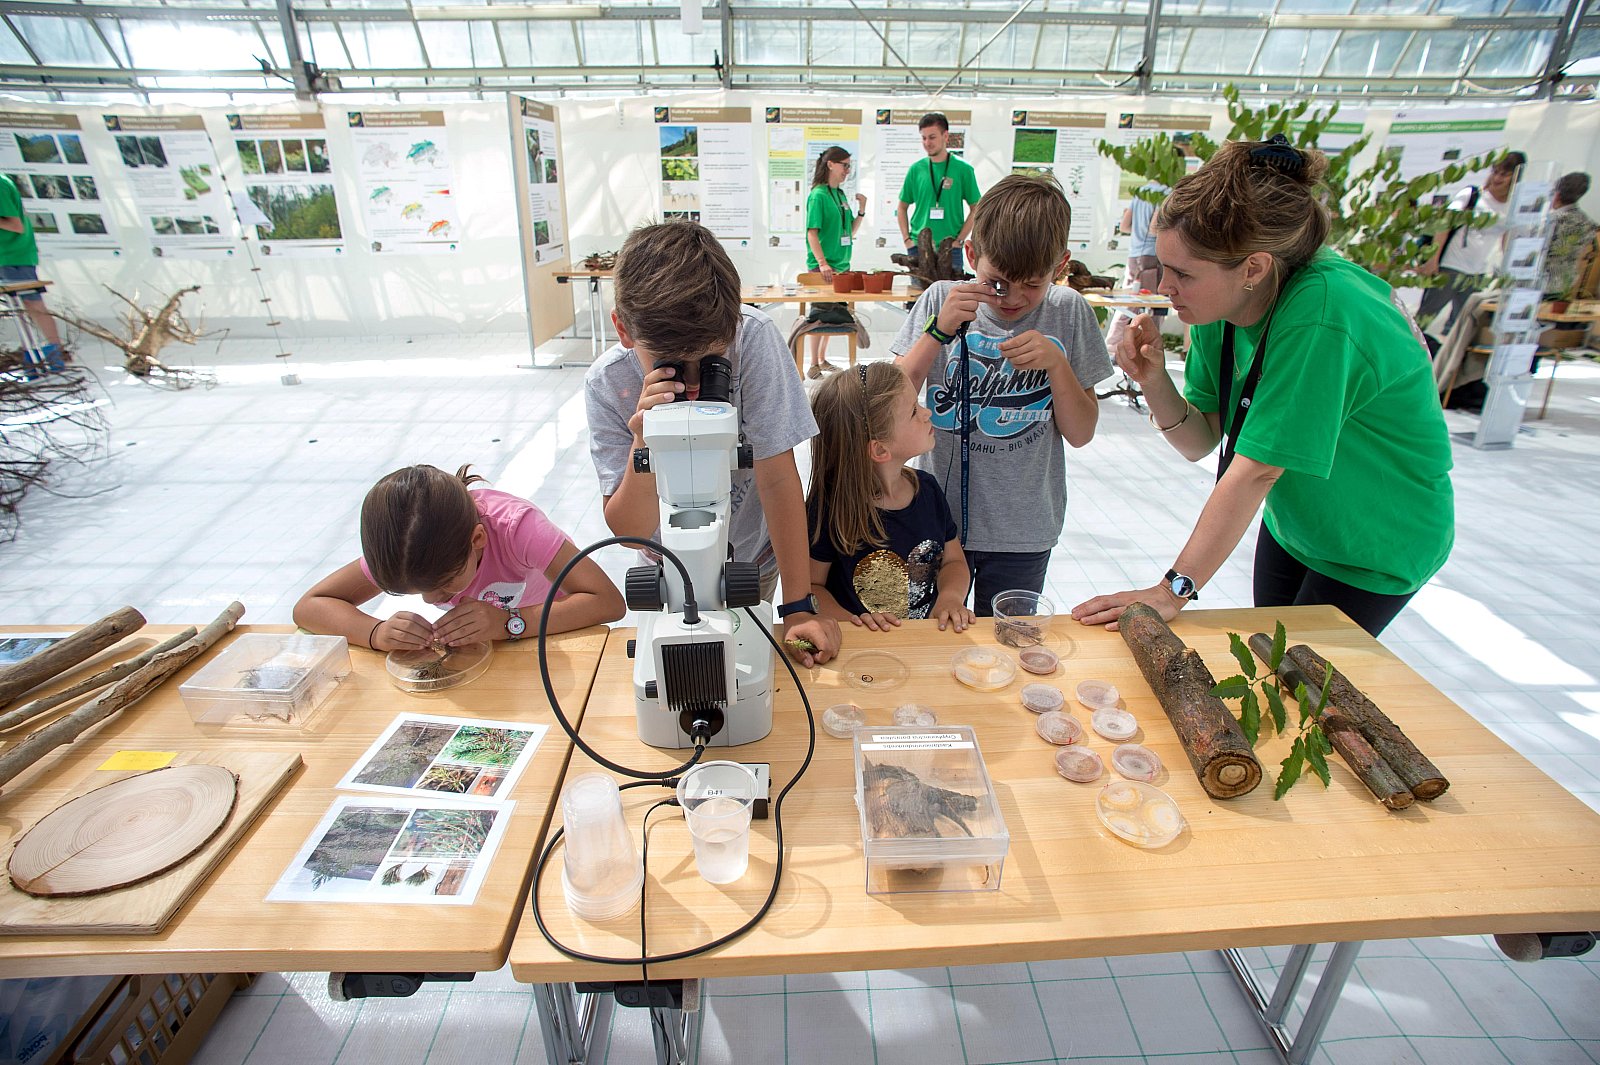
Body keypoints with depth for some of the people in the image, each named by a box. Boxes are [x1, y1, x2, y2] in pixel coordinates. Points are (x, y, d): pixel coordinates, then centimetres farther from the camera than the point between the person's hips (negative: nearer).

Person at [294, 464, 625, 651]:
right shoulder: (400, 547, -22)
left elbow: (609, 602, -39)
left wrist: (509, 622, -48)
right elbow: (308, 607, -17)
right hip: (475, 652, 5)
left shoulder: (516, 526, -34)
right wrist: (378, 633, -36)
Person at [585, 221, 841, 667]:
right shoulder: (607, 384, -25)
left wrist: (799, 605, -25)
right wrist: (644, 445, -41)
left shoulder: (754, 338, -29)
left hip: (752, 559, -1)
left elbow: (778, 478, -26)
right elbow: (628, 532, -23)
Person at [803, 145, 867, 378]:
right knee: (820, 312, -6)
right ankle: (814, 366, 0)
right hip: (822, 266, -8)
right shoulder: (818, 195, -9)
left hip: (840, 264, 8)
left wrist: (861, 209, 4)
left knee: (832, 314, 12)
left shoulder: (840, 194, 15)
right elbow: (812, 232, -14)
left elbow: (850, 232, 18)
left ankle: (822, 359, 22)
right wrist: (822, 263, -23)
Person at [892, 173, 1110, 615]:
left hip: (1024, 531, 1)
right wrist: (939, 330, -22)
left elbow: (1080, 433, -3)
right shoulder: (942, 300, -6)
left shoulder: (1068, 312, -4)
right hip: (939, 519, 0)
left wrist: (1056, 362, -17)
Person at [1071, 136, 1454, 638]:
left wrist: (1173, 590, -34)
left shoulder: (1321, 315, -36)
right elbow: (1200, 443, -10)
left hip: (1377, 545, -6)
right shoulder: (1219, 304, -14)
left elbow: (1255, 469, -36)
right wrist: (1153, 380, -29)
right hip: (1292, 522, 6)